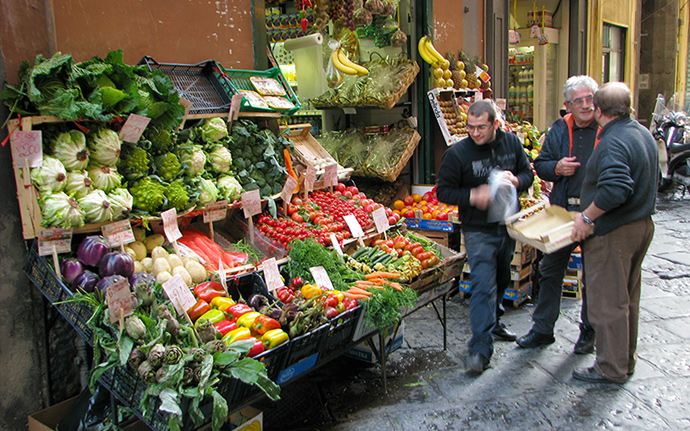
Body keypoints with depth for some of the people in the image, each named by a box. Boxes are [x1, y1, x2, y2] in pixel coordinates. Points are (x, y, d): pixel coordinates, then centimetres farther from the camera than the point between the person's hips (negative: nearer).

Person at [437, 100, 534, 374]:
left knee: (502, 279, 21)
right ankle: (481, 347, -7)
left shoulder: (512, 143, 1)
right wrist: (472, 196, -25)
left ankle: (493, 322, 43)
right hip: (478, 231, -5)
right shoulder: (457, 153, -12)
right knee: (483, 286, -12)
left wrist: (516, 180, -12)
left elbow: (528, 173, 12)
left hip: (508, 227, 5)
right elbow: (444, 191, -9)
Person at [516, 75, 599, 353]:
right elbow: (540, 165, 12)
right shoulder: (559, 130, 6)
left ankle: (589, 332, 27)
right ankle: (542, 329, 22)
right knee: (550, 270, 9)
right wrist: (557, 168, -10)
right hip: (563, 211, 3)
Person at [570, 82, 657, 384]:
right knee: (627, 298, 19)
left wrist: (587, 216, -23)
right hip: (642, 224, 10)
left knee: (607, 301, 2)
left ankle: (611, 369, 13)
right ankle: (626, 360, 32)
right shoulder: (643, 133, 9)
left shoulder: (613, 143, -22)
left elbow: (616, 188, -35)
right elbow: (651, 178, 20)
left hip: (614, 233, -10)